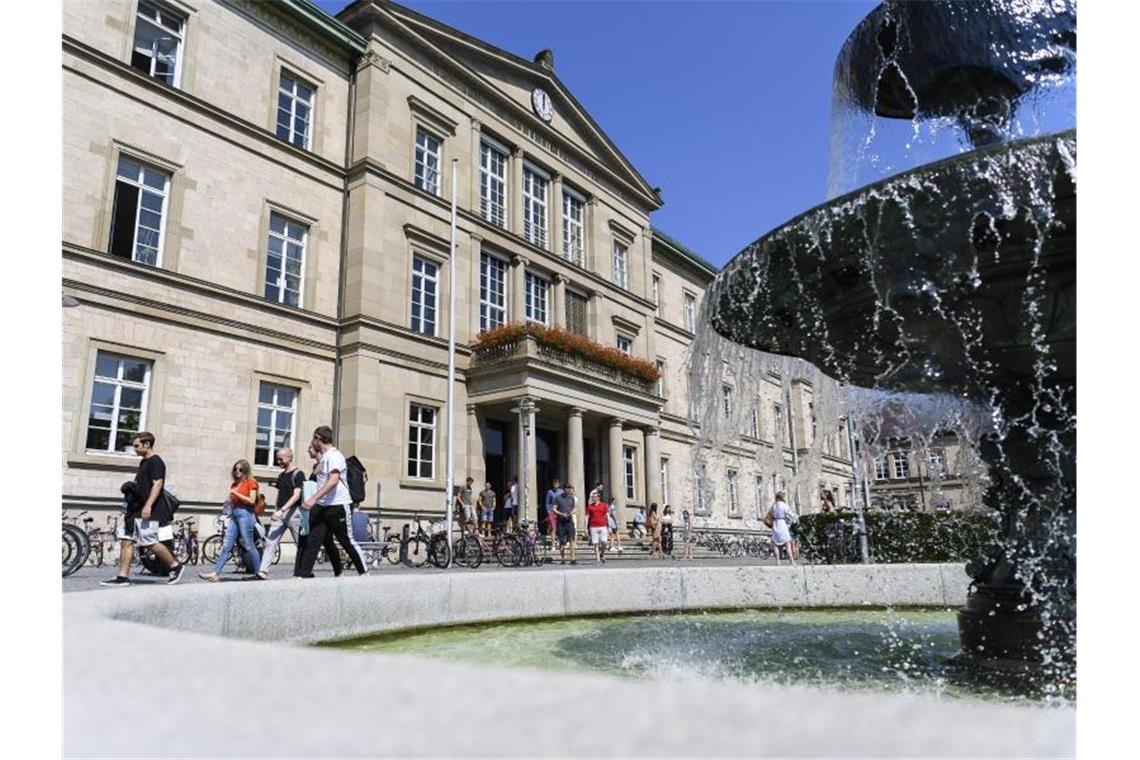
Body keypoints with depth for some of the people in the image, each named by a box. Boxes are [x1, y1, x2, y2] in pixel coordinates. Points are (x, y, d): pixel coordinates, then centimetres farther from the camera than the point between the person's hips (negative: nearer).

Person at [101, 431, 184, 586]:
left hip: (147, 511, -10)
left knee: (150, 543, -8)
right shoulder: (144, 462, 19)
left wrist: (148, 506, -27)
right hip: (136, 510, 10)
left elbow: (157, 484, -20)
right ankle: (122, 577, 5)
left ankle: (175, 566, 7)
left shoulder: (156, 462, -11)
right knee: (126, 541, 3)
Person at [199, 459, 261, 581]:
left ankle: (259, 574, 4)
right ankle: (215, 573, -3)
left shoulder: (251, 482, 0)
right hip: (234, 514, 7)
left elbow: (251, 500, -10)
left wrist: (236, 493, -12)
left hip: (245, 513, -7)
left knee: (249, 546, -4)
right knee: (226, 546, 1)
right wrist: (228, 499, 3)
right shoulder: (234, 484, 19)